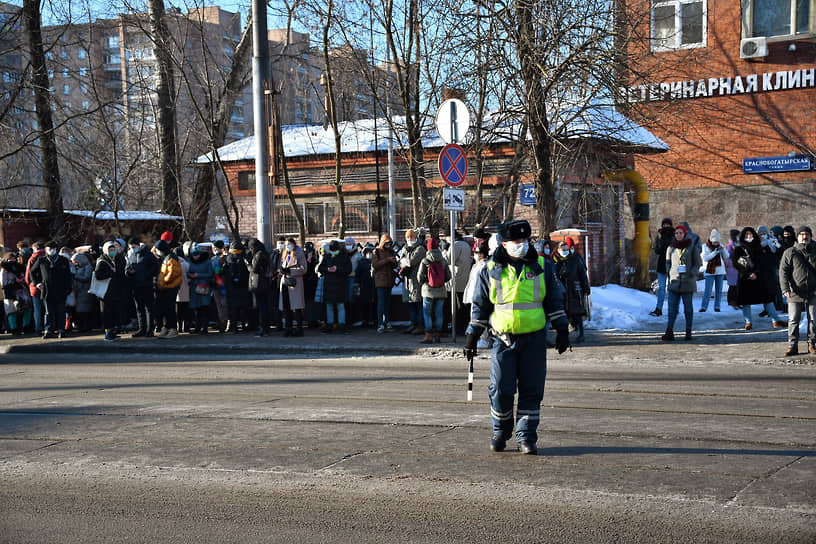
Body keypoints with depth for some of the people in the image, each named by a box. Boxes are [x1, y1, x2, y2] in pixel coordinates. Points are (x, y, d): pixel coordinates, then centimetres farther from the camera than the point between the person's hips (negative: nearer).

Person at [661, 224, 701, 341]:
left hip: (688, 281, -1)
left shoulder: (691, 247, 0)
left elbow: (698, 263, 4)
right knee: (672, 307, -6)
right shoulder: (671, 248, 7)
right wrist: (670, 273, 2)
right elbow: (668, 263, 17)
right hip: (674, 281, 2)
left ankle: (688, 332, 14)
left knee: (688, 307, 7)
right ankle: (669, 332, -7)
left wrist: (691, 272, -10)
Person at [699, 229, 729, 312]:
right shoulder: (705, 246, -3)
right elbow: (705, 258, -14)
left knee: (719, 289, 5)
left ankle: (717, 306, 11)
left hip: (720, 271, 4)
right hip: (710, 271, -4)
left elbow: (727, 256, 4)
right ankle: (703, 307, -5)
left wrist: (723, 250, -15)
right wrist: (715, 252, -23)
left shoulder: (720, 246, 8)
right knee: (708, 290, -9)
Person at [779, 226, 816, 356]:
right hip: (795, 292, -1)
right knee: (793, 320, -1)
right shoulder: (790, 252, 3)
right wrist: (785, 289, -13)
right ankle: (792, 345, 5)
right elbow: (783, 271, -3)